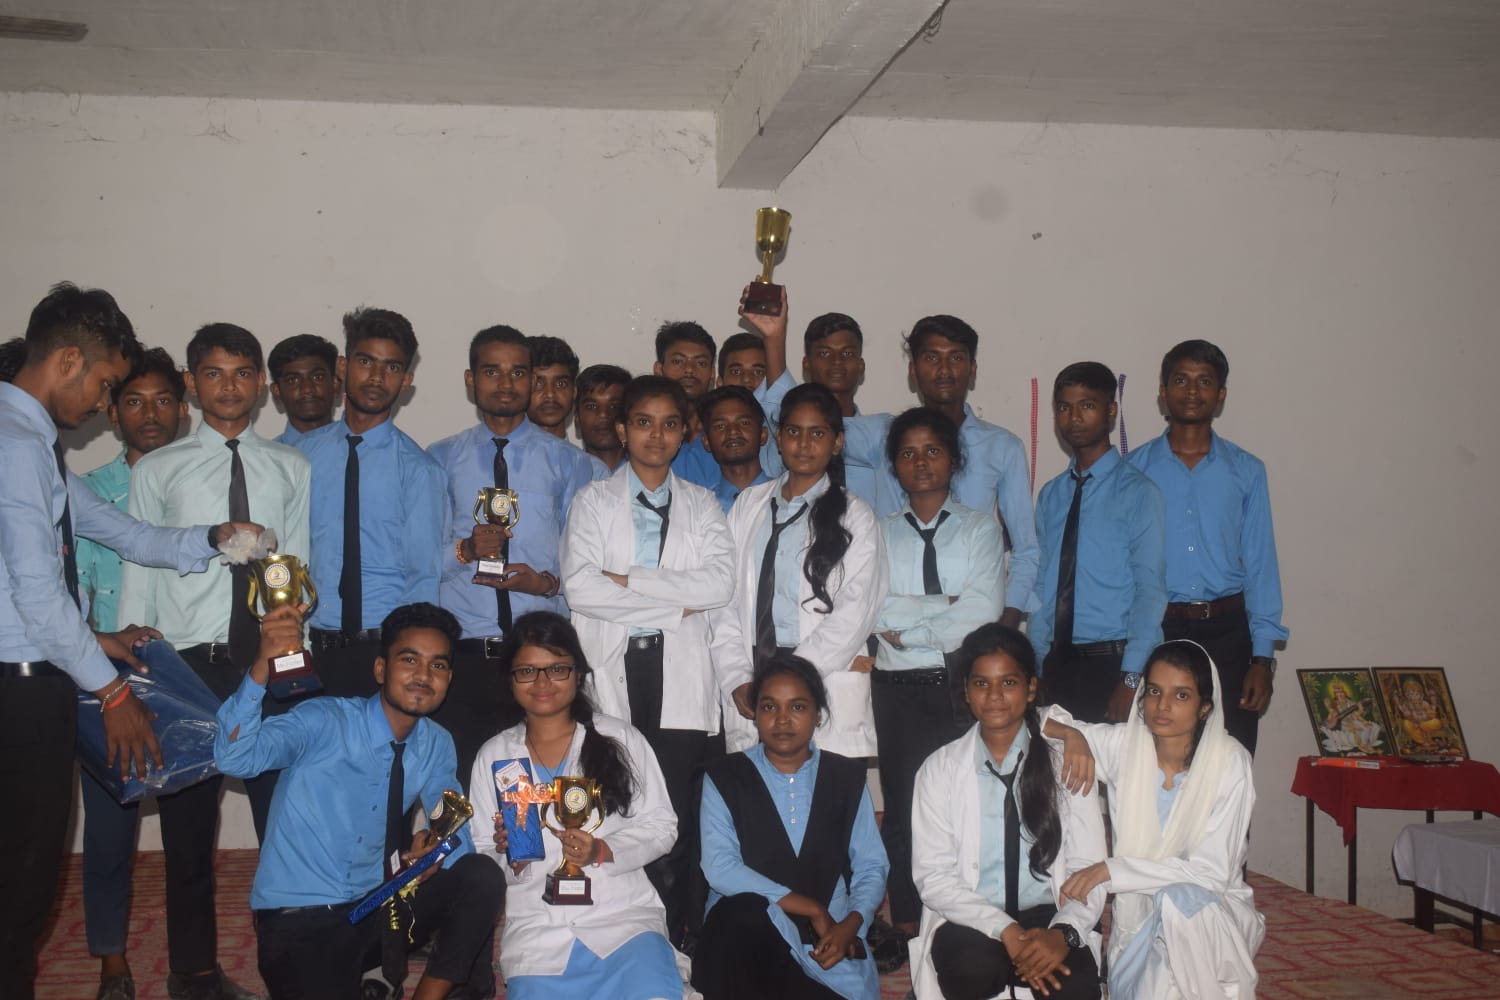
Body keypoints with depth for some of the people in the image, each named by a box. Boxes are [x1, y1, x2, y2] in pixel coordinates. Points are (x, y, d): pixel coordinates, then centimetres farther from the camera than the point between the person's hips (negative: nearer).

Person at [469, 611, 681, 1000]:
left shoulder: (619, 738, 7)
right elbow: (479, 855, 12)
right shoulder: (493, 756, 12)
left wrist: (601, 852, -12)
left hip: (623, 915, -1)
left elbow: (661, 826, 5)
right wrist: (510, 859, -11)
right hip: (536, 930, 2)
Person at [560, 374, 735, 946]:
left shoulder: (702, 506, 15)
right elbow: (579, 587, -5)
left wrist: (627, 581, -8)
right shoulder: (593, 501, 11)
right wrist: (677, 602, -6)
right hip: (613, 674, -1)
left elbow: (721, 583, -3)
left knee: (677, 822, -3)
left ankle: (672, 948, 7)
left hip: (682, 678, 1)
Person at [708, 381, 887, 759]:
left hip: (825, 684, -2)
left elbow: (853, 615, -5)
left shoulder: (854, 517, 4)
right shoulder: (749, 505, 15)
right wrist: (738, 680, -2)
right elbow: (725, 600, 10)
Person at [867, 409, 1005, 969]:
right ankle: (905, 924, 16)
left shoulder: (979, 529, 8)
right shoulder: (879, 533, 11)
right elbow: (872, 607, -5)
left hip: (961, 685, -1)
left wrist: (906, 627, -8)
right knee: (901, 805, 4)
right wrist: (946, 605, -11)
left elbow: (982, 613, -7)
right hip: (897, 687, 1)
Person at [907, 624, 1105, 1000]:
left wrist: (1064, 932, -22)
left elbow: (1090, 870, -1)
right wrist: (1006, 931, -19)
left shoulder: (1065, 762, 4)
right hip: (972, 924, 0)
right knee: (975, 967, -33)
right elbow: (933, 877, -4)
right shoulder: (939, 770, 3)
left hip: (1048, 916, 0)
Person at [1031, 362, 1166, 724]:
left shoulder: (1137, 492, -6)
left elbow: (1150, 590, -11)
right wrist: (1036, 664, 5)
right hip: (1057, 663, 5)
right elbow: (1042, 585, 11)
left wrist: (1131, 678, -17)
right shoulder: (1050, 496, 11)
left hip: (1111, 663, -5)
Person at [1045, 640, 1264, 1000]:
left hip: (1213, 909, -1)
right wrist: (1071, 734, -22)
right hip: (1138, 911, 2)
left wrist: (1111, 869, -25)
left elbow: (1212, 871, -19)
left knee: (1178, 901, -33)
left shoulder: (1229, 762, -14)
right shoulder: (1123, 744, -7)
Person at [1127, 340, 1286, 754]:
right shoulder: (1135, 469, 4)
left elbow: (1260, 565, 5)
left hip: (1227, 631, 1)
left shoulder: (1246, 471, 8)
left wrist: (1263, 657, -3)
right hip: (1155, 629, -1)